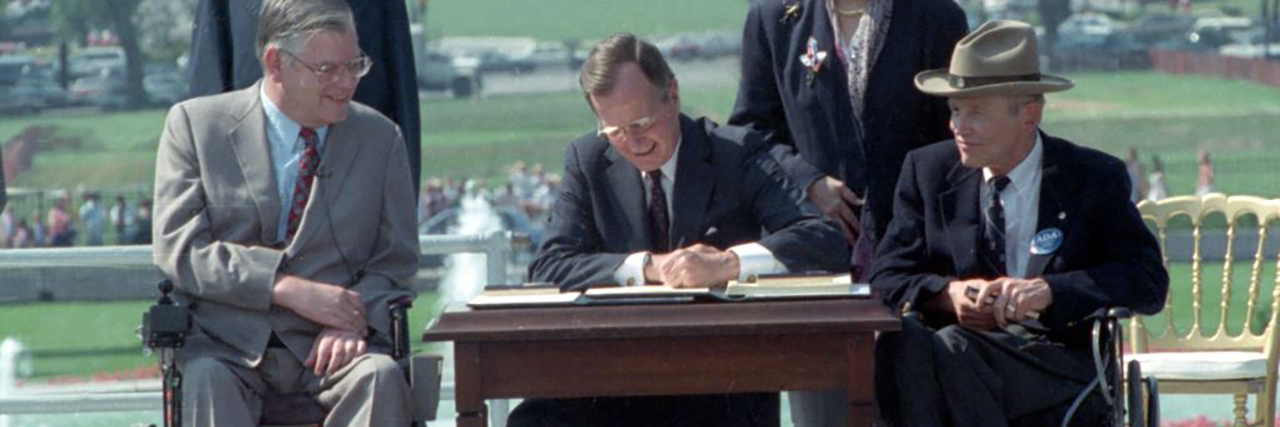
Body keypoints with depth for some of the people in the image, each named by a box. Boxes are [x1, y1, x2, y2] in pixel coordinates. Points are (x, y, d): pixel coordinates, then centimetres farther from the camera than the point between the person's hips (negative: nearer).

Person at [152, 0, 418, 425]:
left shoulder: (380, 138, 13)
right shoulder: (195, 124, 6)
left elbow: (396, 262, 12)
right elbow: (178, 249, -4)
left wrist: (354, 319, -12)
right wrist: (288, 289, -16)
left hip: (327, 346, 1)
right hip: (227, 346, -1)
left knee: (379, 376, -31)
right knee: (207, 382, -35)